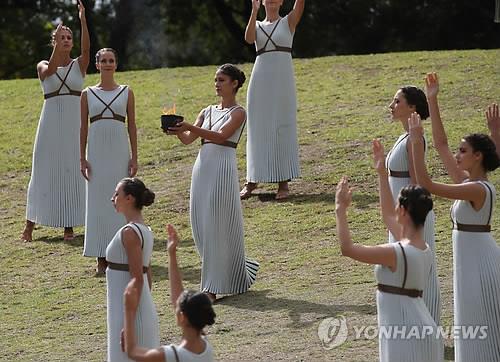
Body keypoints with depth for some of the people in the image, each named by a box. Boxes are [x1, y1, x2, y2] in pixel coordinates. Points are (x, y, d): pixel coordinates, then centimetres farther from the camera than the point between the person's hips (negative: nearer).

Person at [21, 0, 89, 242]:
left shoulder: (79, 65, 7)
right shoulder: (43, 66, 7)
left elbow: (87, 49, -13)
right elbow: (50, 71, -17)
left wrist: (83, 20, -25)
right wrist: (57, 46, -28)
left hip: (75, 124, 1)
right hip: (51, 123, 0)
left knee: (72, 171, 0)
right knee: (44, 170, 0)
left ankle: (69, 225, 4)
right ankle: (30, 224, 5)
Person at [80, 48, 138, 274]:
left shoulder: (126, 93, 6)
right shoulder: (87, 94, 6)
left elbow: (132, 126, 6)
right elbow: (83, 127, 7)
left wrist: (134, 158, 1)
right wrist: (82, 158, 2)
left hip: (120, 152, 0)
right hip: (97, 152, 1)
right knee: (97, 202, 0)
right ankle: (101, 258, 5)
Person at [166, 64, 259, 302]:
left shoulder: (238, 113, -2)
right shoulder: (207, 112, 17)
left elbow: (221, 136, -18)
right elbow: (188, 139, 5)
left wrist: (190, 128, -29)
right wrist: (178, 131, -17)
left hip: (223, 169, -7)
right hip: (202, 167, 7)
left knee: (217, 227, -6)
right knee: (201, 226, 8)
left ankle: (213, 287, -2)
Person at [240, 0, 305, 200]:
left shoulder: (289, 22, 8)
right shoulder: (258, 26, 13)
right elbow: (249, 39, -9)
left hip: (282, 79, -2)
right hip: (260, 79, 2)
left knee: (283, 127, -3)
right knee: (258, 128, 3)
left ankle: (283, 182, -2)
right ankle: (252, 180, 10)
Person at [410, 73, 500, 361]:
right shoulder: (467, 180, 5)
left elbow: (427, 185, -26)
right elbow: (441, 144, 9)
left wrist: (416, 142, -24)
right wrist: (433, 101, 7)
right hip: (470, 259, 9)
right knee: (476, 328, 14)